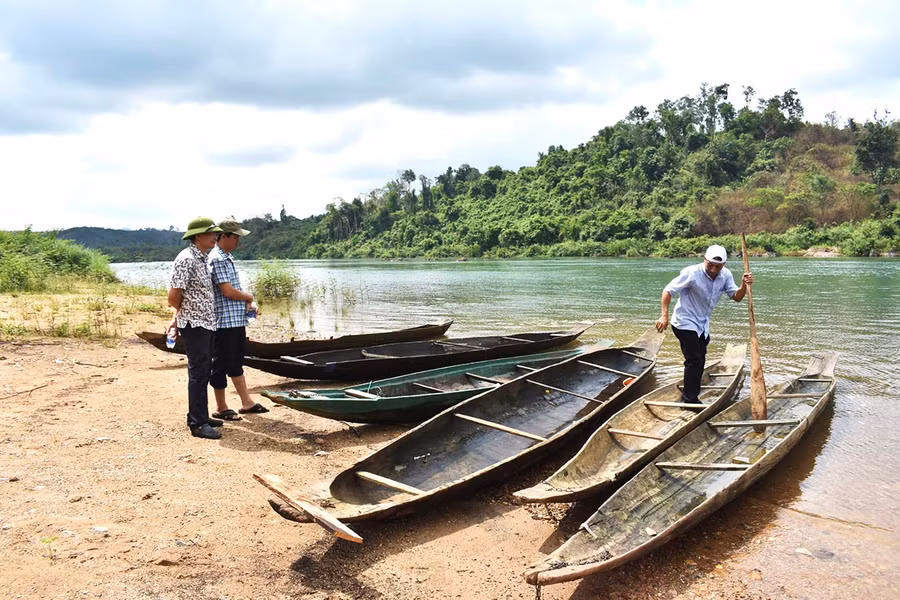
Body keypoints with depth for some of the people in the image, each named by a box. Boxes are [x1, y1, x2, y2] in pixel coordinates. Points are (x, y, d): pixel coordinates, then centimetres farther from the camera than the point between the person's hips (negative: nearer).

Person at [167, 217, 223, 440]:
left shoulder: (201, 258, 13)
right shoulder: (187, 259, -17)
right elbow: (174, 296, -18)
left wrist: (178, 316, 19)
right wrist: (181, 314, 1)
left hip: (206, 323, 9)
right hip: (194, 324, -9)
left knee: (203, 371, 15)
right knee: (198, 373, -5)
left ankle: (199, 416, 26)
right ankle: (198, 424, 1)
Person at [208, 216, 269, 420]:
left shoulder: (227, 257, 15)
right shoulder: (217, 259, -16)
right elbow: (228, 291, -22)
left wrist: (247, 303, 7)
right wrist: (248, 296, -6)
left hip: (237, 319, 10)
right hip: (224, 321, -10)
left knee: (236, 362, 17)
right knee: (221, 364, 1)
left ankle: (246, 403, 26)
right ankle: (221, 408, 12)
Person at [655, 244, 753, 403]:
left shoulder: (726, 275, -6)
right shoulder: (692, 273, -25)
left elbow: (736, 297, -3)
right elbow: (668, 291, -20)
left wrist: (744, 285, -24)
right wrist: (664, 316, -29)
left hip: (702, 325, 8)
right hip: (685, 323, -8)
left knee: (699, 361, 18)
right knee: (694, 360, -11)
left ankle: (689, 394, 35)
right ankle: (689, 399, 0)